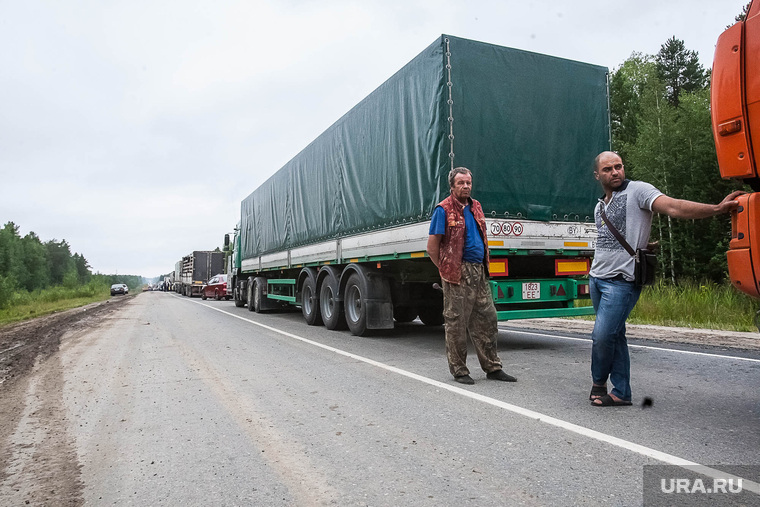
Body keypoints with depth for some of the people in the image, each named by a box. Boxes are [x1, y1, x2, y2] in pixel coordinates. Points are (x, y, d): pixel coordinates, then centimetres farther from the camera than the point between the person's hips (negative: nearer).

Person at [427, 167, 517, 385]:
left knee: (487, 318, 10)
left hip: (479, 271, 7)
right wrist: (445, 269, -3)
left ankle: (493, 367, 20)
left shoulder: (476, 207, 15)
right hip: (458, 273, -7)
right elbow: (432, 246, -7)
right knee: (456, 322, 1)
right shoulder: (444, 209, -6)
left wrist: (483, 265, 16)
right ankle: (459, 370, 13)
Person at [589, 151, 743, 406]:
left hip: (621, 281, -7)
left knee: (602, 336, -11)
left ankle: (598, 383, 14)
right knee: (614, 335, 10)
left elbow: (674, 207, -20)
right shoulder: (599, 208, 17)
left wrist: (717, 208, -33)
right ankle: (621, 393, 18)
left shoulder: (637, 190, -6)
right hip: (596, 279, 7)